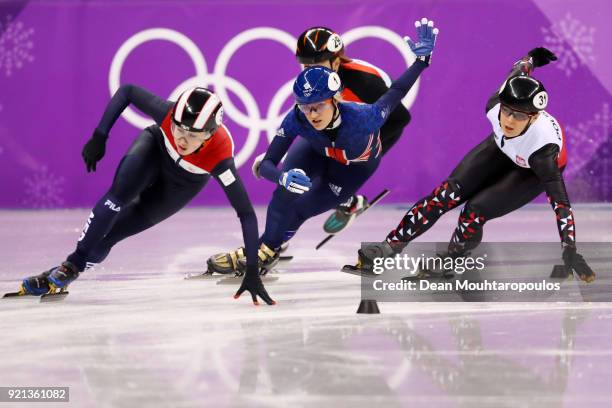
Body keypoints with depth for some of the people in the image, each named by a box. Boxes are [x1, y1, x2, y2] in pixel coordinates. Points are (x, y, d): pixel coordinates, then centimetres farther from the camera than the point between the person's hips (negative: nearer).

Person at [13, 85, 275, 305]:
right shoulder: (168, 113, -39)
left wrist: (252, 271, -40)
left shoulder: (220, 157, -43)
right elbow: (127, 91, -21)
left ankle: (70, 272, 10)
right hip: (155, 147, 0)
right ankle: (70, 263, -22)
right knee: (121, 192, -31)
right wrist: (99, 137, -21)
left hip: (182, 184, 0)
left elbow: (246, 213, -38)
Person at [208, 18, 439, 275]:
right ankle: (268, 247, 0)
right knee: (286, 190, -23)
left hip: (357, 165, -2)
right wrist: (282, 177, -57)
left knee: (301, 209, -13)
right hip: (317, 149, 2)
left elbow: (396, 93, -27)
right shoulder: (297, 119, -37)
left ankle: (267, 251, 13)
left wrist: (422, 59, -38)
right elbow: (266, 164, -35)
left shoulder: (360, 118, -44)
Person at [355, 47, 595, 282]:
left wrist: (570, 251, -47)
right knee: (449, 192, -14)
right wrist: (531, 58, 12)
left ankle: (452, 259, 10)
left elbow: (560, 202, -41)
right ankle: (390, 247, -5)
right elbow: (520, 68, -10)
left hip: (535, 171, -4)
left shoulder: (543, 147, -44)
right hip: (502, 148, 4)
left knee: (475, 211, -20)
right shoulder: (496, 105, -33)